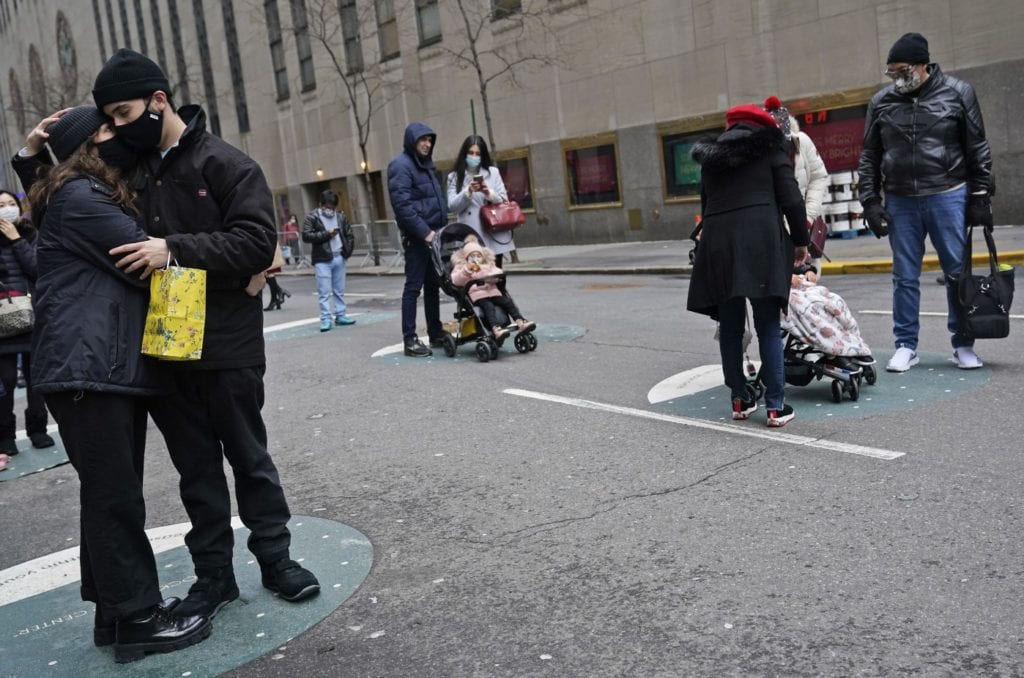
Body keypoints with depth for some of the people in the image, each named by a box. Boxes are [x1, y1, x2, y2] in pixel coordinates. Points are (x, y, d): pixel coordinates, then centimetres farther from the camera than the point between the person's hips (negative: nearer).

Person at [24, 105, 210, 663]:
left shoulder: (100, 197, 24)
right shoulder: (78, 197, -8)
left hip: (112, 365, 10)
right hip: (87, 368, -10)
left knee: (113, 492, 12)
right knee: (115, 493, -5)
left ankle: (115, 610, 21)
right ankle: (136, 617, 3)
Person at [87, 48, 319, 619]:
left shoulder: (225, 163, -7)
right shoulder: (135, 172, 10)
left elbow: (258, 243, -17)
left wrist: (175, 248, -24)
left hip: (229, 345, -5)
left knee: (248, 455, 9)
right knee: (196, 466, 12)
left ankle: (274, 556, 24)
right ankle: (214, 572, 24)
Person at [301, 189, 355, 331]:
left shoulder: (340, 216, 11)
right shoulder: (312, 217, -3)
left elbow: (349, 235, 17)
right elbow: (306, 236, -14)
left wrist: (347, 250, 3)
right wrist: (326, 234, -16)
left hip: (339, 258, 5)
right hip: (322, 260, -5)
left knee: (339, 290, 11)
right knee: (324, 292, -5)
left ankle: (340, 315, 19)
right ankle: (326, 319, -3)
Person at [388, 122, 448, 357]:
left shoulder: (425, 164, 18)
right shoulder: (401, 165, -9)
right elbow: (402, 204, -19)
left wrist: (443, 227, 12)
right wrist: (424, 231, -21)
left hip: (434, 235, 9)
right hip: (417, 238, -8)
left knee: (433, 285, 13)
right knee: (414, 286, -6)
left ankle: (436, 333, 21)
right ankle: (410, 339, -2)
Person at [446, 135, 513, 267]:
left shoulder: (493, 172, 11)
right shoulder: (454, 177, 7)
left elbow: (504, 201, 6)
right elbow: (452, 206, -2)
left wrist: (489, 193, -13)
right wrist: (468, 192, -16)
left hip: (492, 235, 2)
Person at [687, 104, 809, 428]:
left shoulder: (711, 157, 22)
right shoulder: (771, 149, 9)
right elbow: (791, 200, 2)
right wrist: (800, 241, 12)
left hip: (717, 244, 4)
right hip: (761, 241, -3)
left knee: (730, 328, 11)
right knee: (768, 327, -1)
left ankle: (740, 400, 17)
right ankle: (776, 406, -2)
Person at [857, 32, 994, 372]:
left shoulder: (958, 93, -1)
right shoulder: (881, 102, 4)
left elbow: (977, 150, 2)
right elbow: (869, 157, 8)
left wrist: (980, 197, -2)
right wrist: (870, 201, 2)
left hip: (948, 197, -1)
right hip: (900, 202, 2)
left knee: (959, 271, 4)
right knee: (905, 277, 5)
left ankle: (963, 344, 15)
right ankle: (906, 346, 14)